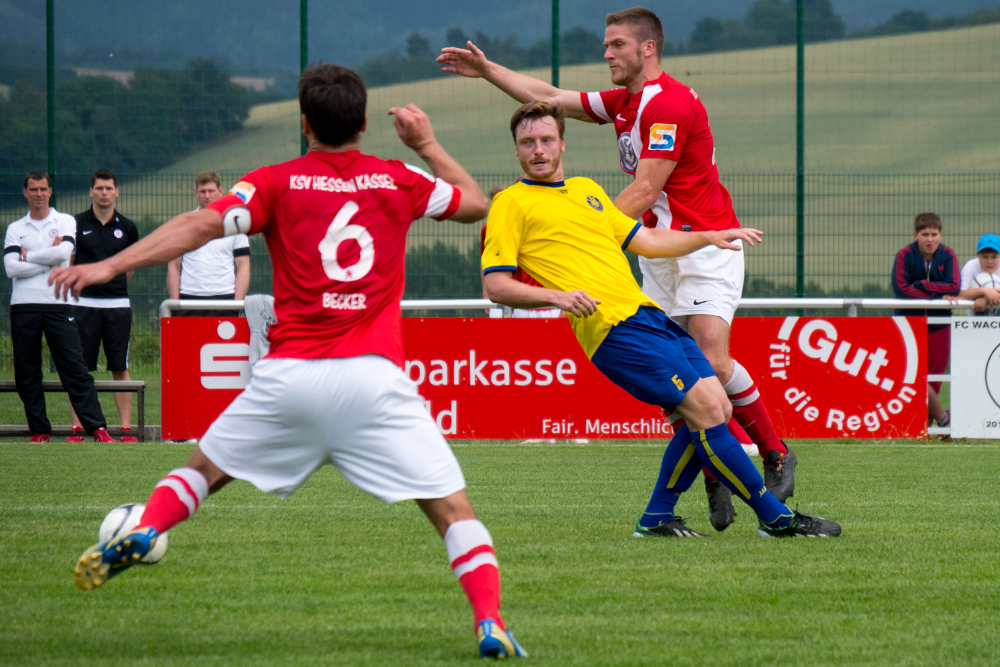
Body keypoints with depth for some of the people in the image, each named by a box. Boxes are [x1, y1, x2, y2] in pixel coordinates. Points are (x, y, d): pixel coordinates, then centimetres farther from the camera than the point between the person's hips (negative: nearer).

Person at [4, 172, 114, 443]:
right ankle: (39, 429, 10)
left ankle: (96, 427, -10)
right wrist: (49, 260, -6)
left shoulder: (65, 222, 10)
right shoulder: (15, 229, 12)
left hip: (57, 304, -2)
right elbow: (11, 268, -3)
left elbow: (63, 252, -10)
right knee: (26, 373, 1)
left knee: (74, 366, -7)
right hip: (23, 306, 2)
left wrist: (28, 256, -1)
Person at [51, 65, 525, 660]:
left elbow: (202, 225, -6)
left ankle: (142, 533, -1)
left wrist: (110, 266, -7)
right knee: (453, 508, 1)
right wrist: (427, 143, 36)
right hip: (374, 377, 0)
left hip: (291, 372, 1)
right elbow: (476, 204, 26)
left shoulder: (278, 183, 6)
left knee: (204, 468, 22)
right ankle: (490, 622, -17)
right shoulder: (399, 181, 10)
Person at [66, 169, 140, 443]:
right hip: (83, 304, -1)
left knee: (120, 369, 1)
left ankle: (126, 428, 3)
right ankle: (77, 428, 2)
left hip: (117, 306, 1)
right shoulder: (77, 224, 2)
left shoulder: (127, 227, 7)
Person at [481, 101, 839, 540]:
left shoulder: (587, 190, 25)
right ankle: (774, 516, -5)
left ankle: (657, 517, 11)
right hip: (611, 327, -8)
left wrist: (710, 237, 20)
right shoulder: (511, 204, 3)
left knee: (716, 407, 1)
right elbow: (496, 286, -4)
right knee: (705, 409, -13)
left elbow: (646, 241, 31)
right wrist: (556, 295, -19)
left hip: (648, 314, 8)